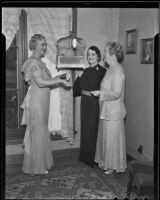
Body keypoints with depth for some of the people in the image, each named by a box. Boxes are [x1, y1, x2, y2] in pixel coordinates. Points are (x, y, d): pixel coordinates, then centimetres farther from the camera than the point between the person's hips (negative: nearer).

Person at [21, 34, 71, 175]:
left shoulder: (39, 61, 16)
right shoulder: (33, 61, -13)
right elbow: (40, 82, -22)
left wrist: (56, 79, 6)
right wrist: (60, 80, -17)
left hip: (41, 101, 9)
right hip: (36, 101, -9)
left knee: (41, 132, 15)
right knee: (37, 133, 0)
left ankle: (41, 162, 28)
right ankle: (35, 167, 14)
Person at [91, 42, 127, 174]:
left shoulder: (117, 70, -19)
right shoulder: (111, 69, 12)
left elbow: (116, 93, -24)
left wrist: (100, 93, -17)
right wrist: (100, 92, 10)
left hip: (113, 112, -9)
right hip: (107, 110, 9)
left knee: (112, 138, 3)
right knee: (106, 137, 18)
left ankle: (114, 166, 20)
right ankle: (106, 162, 33)